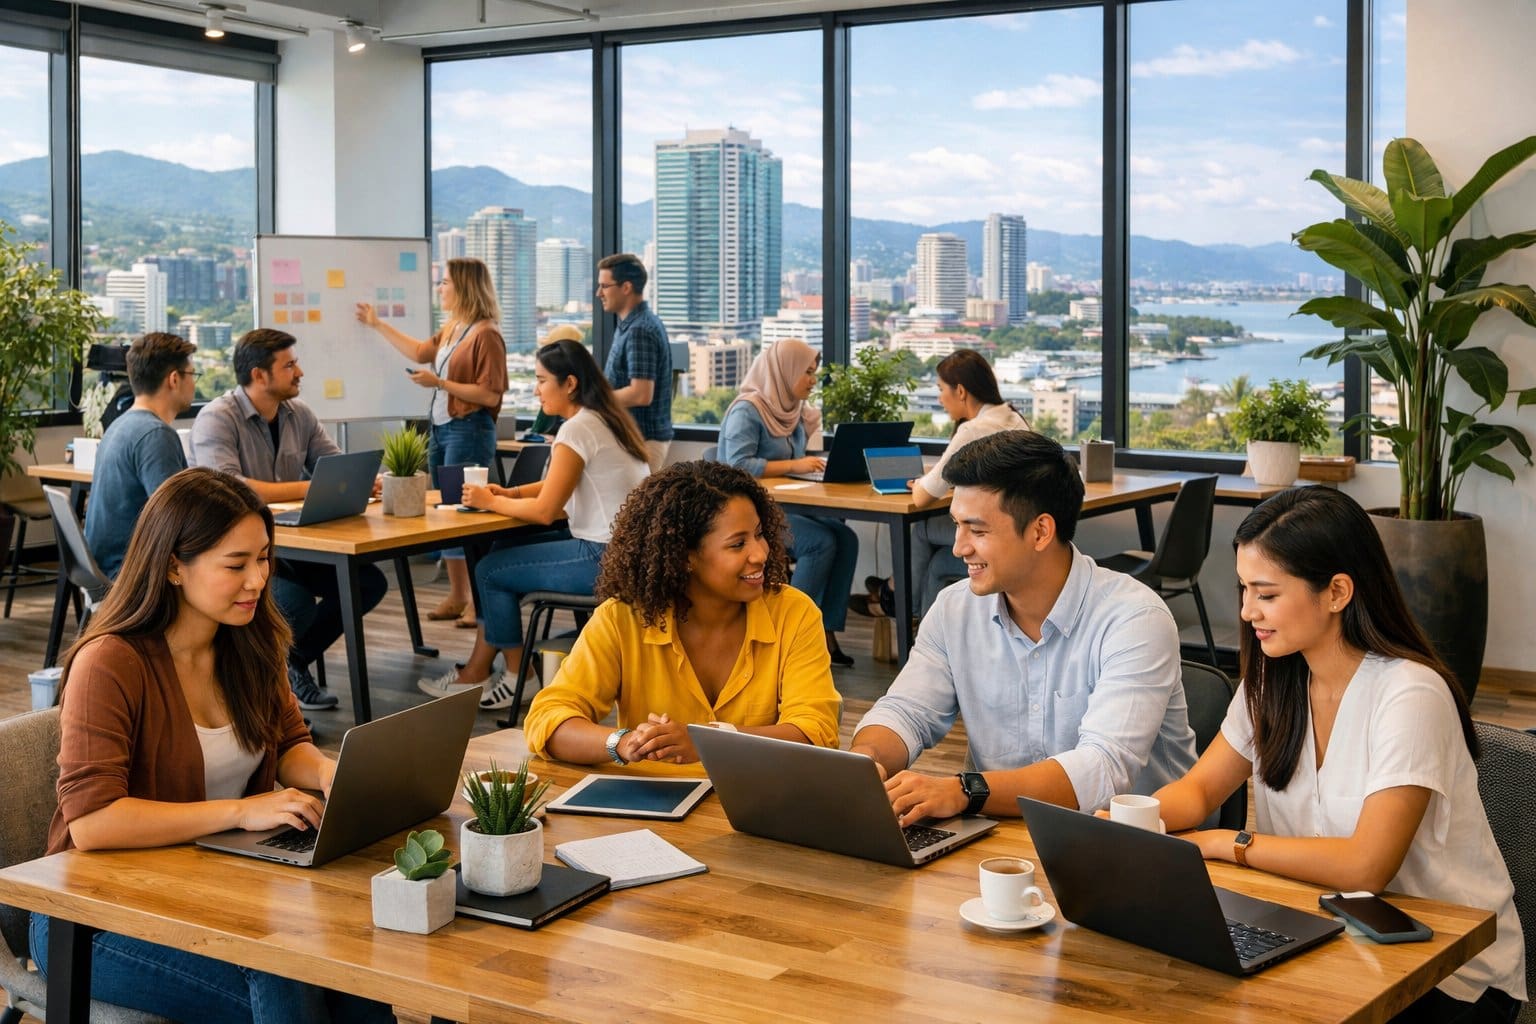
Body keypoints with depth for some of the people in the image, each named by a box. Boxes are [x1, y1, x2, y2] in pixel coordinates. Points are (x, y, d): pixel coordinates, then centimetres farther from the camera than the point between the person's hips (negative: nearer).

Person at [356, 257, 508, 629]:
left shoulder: (485, 335, -16)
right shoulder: (450, 329, 10)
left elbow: (490, 395, -19)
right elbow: (420, 351, 26)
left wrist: (438, 383, -18)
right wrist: (377, 324, 29)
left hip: (469, 431, -9)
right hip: (440, 428, 9)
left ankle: (481, 600, -3)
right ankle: (457, 597, 19)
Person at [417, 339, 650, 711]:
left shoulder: (578, 429, -17)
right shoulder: (605, 419, 13)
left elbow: (545, 511, -16)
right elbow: (562, 485, 23)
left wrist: (491, 502, 0)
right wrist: (509, 493, 10)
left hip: (605, 559, -10)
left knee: (490, 570, 3)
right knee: (501, 557, 15)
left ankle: (517, 679, 19)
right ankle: (476, 671, 18)